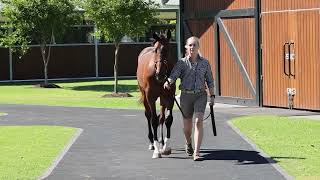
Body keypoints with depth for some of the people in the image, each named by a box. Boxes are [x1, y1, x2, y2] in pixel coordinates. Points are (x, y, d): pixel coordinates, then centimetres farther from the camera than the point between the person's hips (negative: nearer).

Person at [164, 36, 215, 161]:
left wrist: (212, 96, 5)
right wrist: (168, 82, -35)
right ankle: (188, 144, 45)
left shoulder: (205, 63, 5)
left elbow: (210, 81, 10)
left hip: (200, 95, 0)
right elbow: (174, 75, -15)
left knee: (198, 121, -18)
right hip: (186, 95, 0)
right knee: (187, 125, 10)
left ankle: (196, 153, -21)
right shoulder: (182, 63, 0)